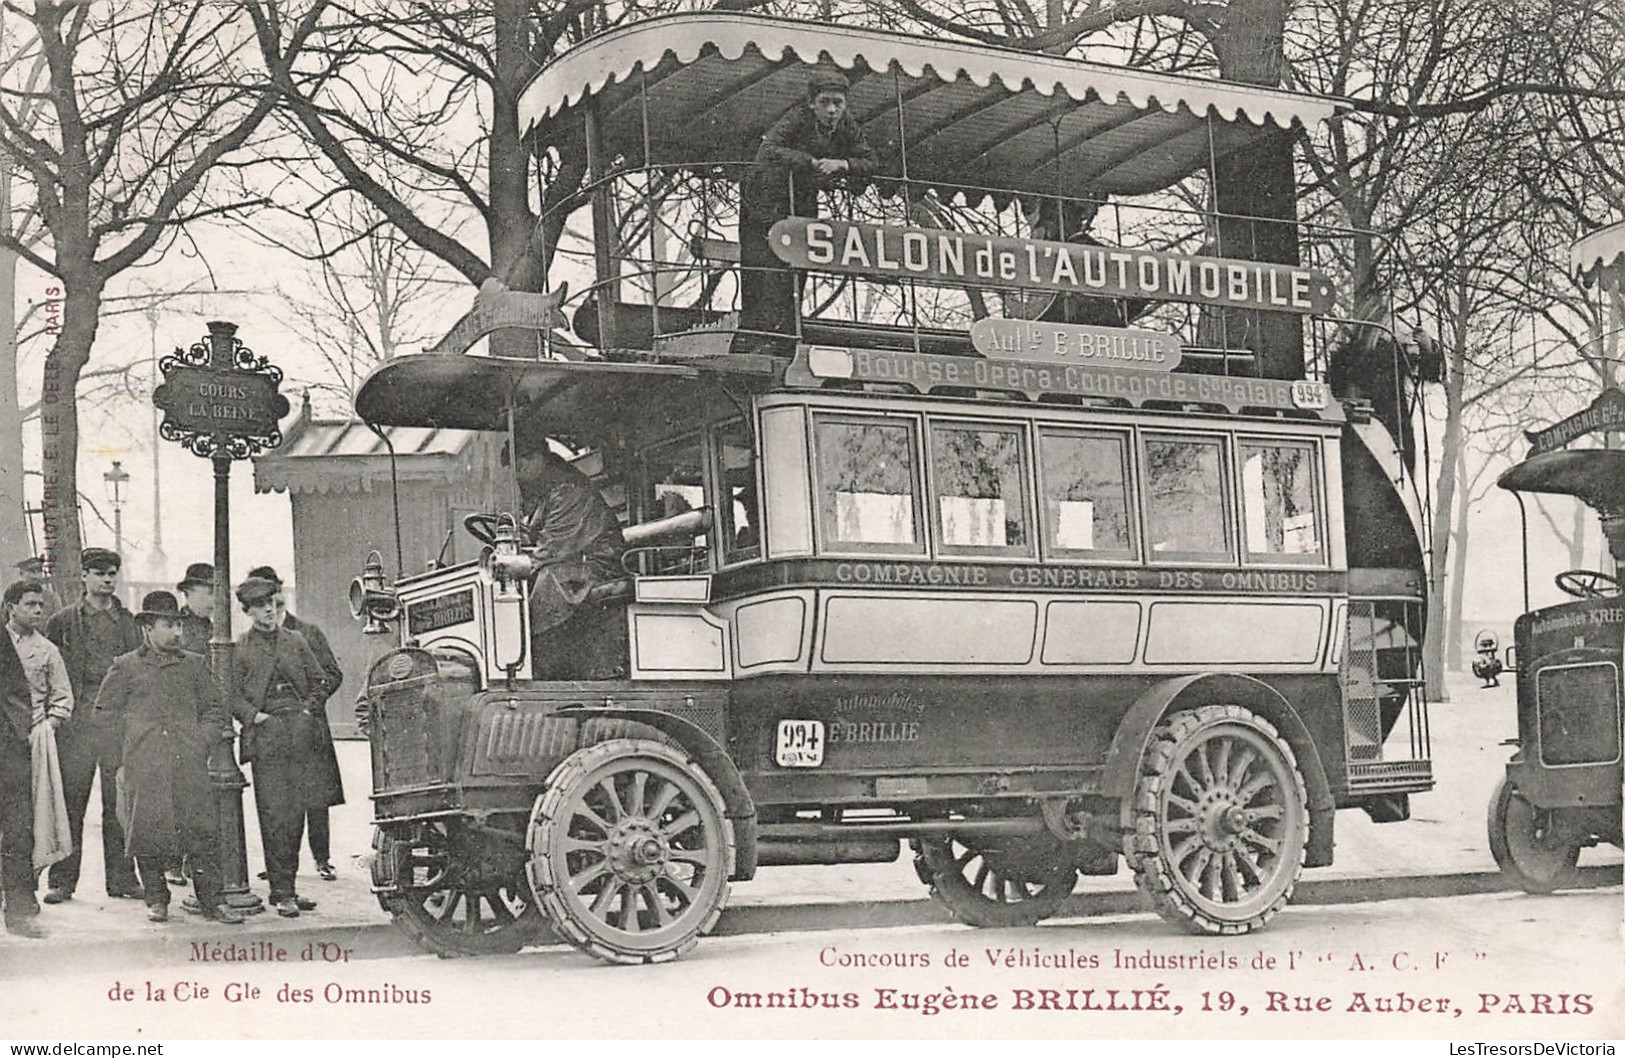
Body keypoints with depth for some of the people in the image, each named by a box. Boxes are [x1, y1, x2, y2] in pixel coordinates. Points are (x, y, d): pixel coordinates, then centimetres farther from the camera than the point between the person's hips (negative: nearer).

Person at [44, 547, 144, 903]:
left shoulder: (128, 623, 13)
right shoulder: (63, 622, 8)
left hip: (119, 719, 2)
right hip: (76, 722, -1)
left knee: (119, 803, 2)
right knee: (70, 802, -2)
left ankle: (121, 877, 8)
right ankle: (63, 880, 4)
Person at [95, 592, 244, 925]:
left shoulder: (193, 665, 15)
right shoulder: (125, 667, 7)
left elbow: (213, 709, 20)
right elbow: (104, 712, 11)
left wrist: (203, 740, 6)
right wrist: (134, 737, 4)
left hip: (190, 763, 2)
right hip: (144, 769, -2)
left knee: (202, 831, -4)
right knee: (149, 831, -1)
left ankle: (212, 900, -1)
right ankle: (156, 899, 11)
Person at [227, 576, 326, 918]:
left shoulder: (296, 641, 15)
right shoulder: (239, 649, 5)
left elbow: (317, 680, 19)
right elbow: (232, 694, 2)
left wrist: (309, 710, 4)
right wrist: (254, 716, -12)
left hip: (300, 732, 4)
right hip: (265, 736, -4)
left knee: (297, 811, 5)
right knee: (274, 813, -7)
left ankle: (287, 886, 15)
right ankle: (281, 892, -4)